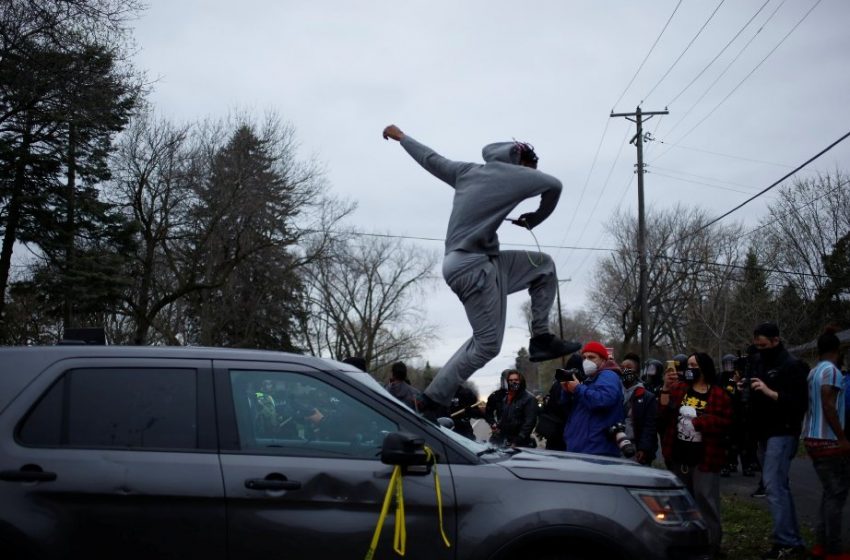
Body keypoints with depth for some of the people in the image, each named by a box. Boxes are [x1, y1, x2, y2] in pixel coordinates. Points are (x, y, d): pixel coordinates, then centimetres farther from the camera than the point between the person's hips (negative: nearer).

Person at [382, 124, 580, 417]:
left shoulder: (467, 171, 16)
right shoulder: (509, 173, -3)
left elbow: (431, 159, 26)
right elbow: (553, 185, -4)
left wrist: (401, 136, 42)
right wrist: (533, 218, 12)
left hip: (479, 262, 9)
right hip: (472, 265, -9)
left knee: (544, 265, 14)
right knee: (487, 343, -8)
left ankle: (541, 339, 11)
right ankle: (432, 402, -3)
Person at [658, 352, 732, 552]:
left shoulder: (719, 394, -5)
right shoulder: (679, 388, 6)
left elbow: (724, 422, -12)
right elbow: (664, 413, -3)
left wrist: (697, 421, -14)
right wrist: (666, 388, -15)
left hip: (704, 457, -4)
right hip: (679, 455, 5)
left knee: (705, 499, -4)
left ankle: (710, 542, 5)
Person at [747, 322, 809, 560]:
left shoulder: (792, 366, -10)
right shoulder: (758, 362, 15)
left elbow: (799, 403, -18)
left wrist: (770, 392, -25)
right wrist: (743, 389, 7)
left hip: (782, 433, -8)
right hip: (764, 434, 8)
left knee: (773, 486, -14)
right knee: (779, 486, 9)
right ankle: (793, 540, 13)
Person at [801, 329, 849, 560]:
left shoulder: (813, 372, 12)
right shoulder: (831, 370, -12)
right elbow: (828, 407, -20)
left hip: (813, 439, 8)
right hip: (828, 441, -8)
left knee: (830, 491, 16)